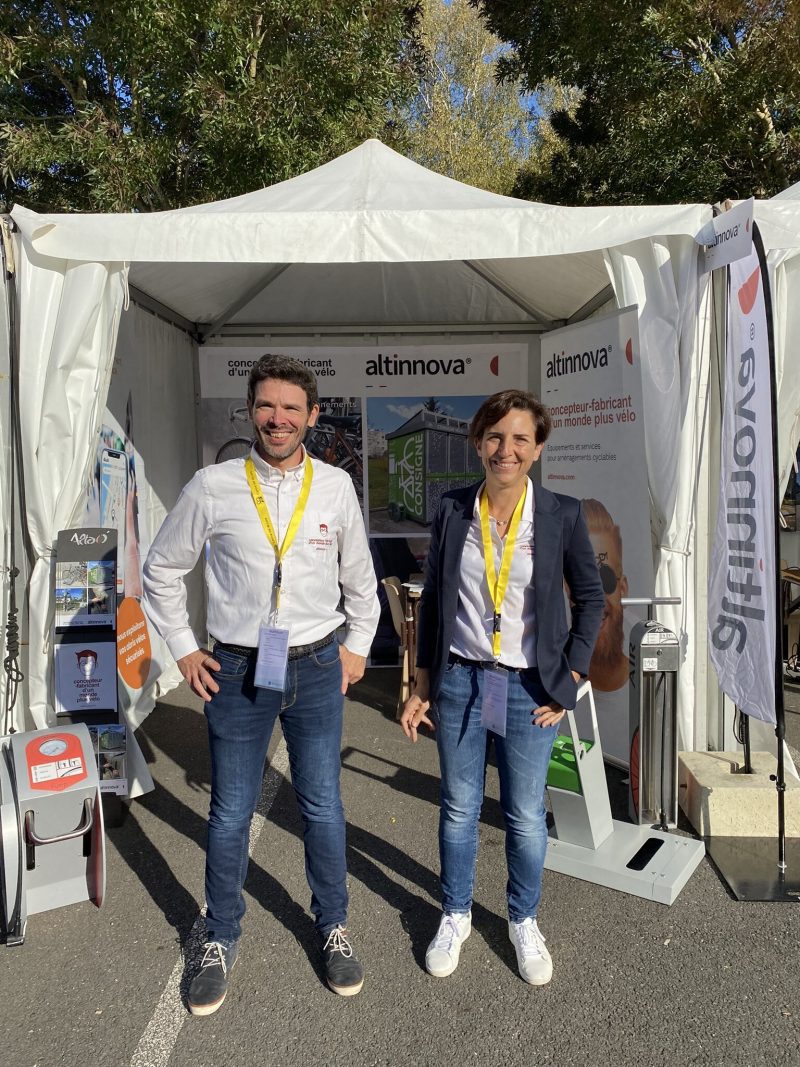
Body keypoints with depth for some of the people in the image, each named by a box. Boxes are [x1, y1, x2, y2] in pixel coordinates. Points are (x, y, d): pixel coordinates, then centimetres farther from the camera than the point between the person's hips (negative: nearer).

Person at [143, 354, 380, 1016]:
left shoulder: (336, 487, -1)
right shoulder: (212, 487, -6)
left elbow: (359, 577, 11)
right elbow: (163, 570, 6)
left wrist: (358, 646, 10)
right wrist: (183, 649, 3)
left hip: (316, 669, 1)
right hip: (236, 670, 0)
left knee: (323, 808, 12)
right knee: (230, 816, 11)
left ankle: (333, 928, 37)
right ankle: (221, 942, 36)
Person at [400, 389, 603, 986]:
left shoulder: (562, 515, -7)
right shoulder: (453, 512, -2)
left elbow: (591, 597, 3)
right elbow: (433, 600, 4)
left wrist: (569, 679, -2)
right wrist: (422, 687, 5)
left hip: (530, 687, -1)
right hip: (460, 680, 1)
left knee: (526, 817, 11)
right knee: (459, 809, 14)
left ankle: (524, 923, 37)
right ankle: (456, 917, 37)